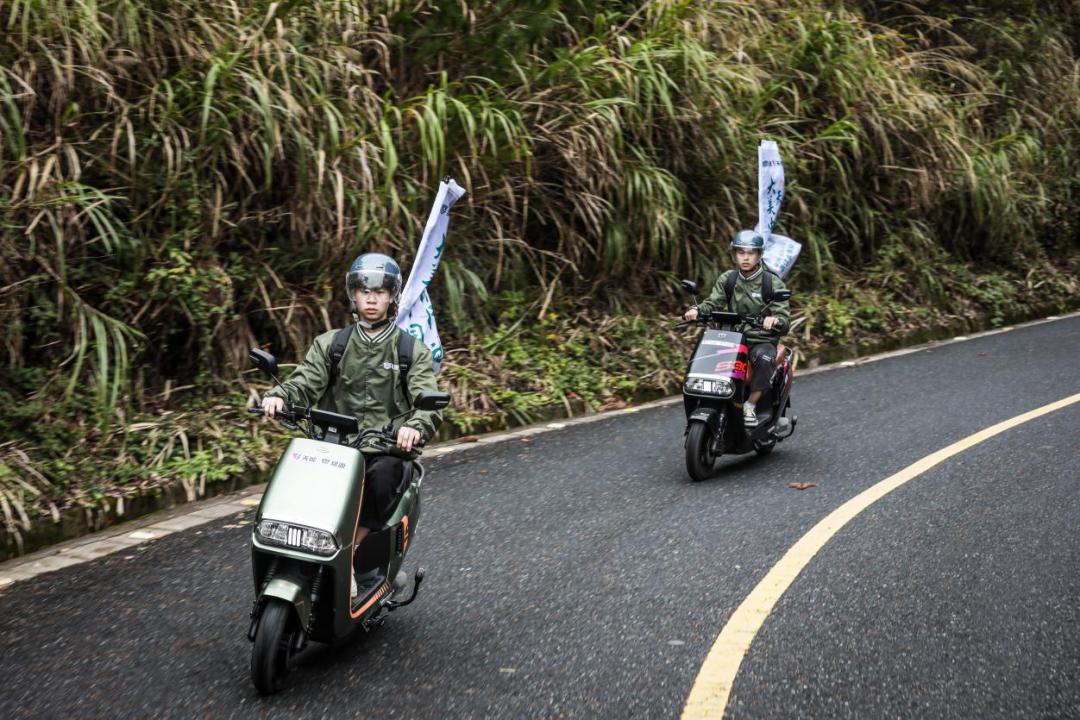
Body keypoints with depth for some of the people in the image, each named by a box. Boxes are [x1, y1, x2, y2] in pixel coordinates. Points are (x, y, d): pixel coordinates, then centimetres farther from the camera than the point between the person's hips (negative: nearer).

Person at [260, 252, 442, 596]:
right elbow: (304, 383, 4)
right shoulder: (330, 344, 16)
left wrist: (415, 426, -28)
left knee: (382, 477, -34)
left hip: (386, 449, -2)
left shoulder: (413, 351, 9)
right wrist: (278, 396, -20)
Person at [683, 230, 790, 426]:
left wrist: (775, 320, -35)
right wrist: (696, 310, -23)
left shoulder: (772, 282, -3)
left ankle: (750, 405, -24)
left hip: (763, 341, -3)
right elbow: (713, 303, 1)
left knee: (764, 359, -37)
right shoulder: (727, 279, 8)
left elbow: (784, 317, -9)